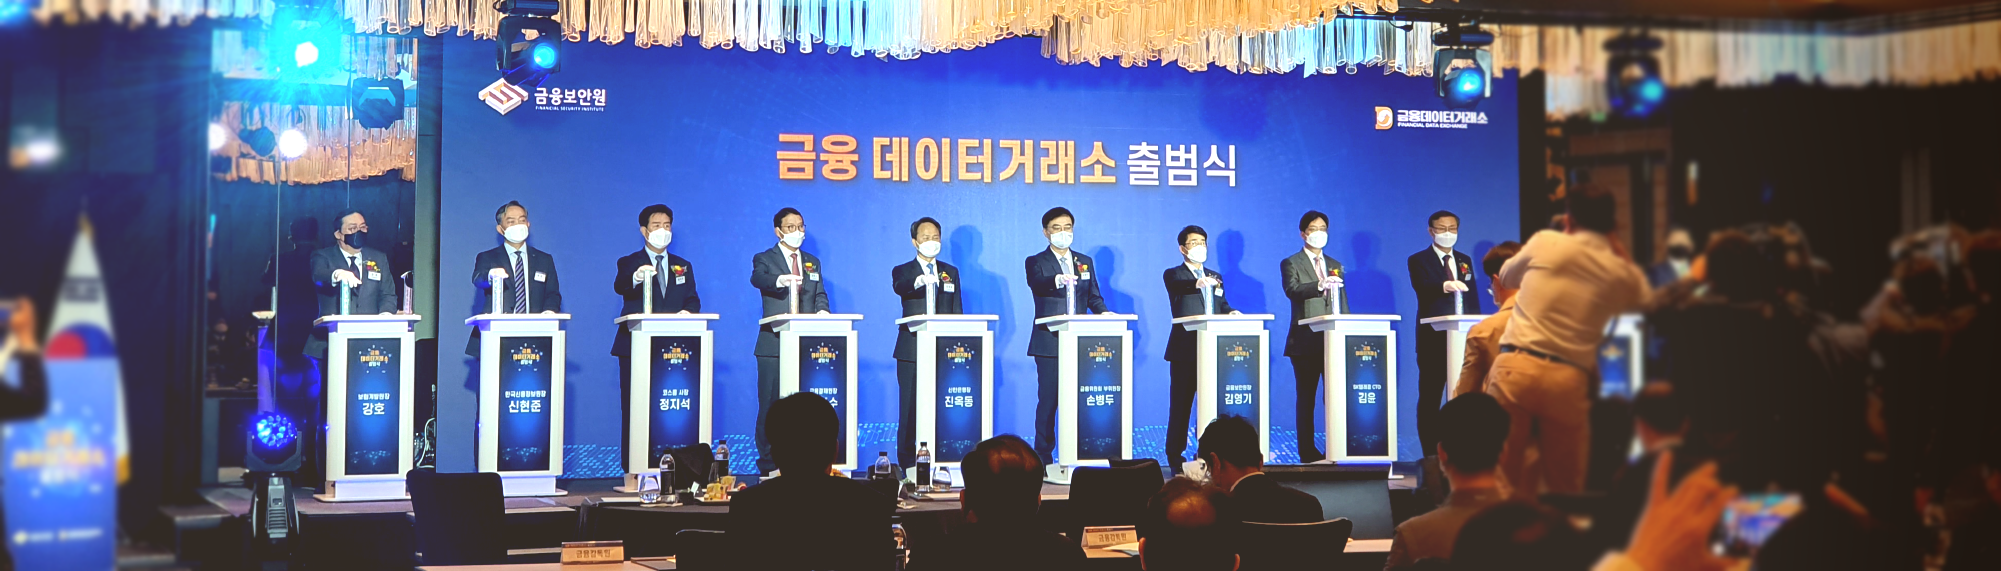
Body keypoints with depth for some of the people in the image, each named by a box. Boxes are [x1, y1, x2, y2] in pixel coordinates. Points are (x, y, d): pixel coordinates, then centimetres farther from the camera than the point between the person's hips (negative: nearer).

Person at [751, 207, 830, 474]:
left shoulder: (812, 262, 20)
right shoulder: (764, 259, 5)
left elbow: (820, 296, 15)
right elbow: (757, 278, -17)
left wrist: (822, 311, -10)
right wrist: (780, 279, -39)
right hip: (774, 344, -4)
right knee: (770, 404, -5)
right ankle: (768, 464, 0)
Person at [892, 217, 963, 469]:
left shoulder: (951, 272, 17)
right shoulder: (902, 271, 7)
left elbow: (957, 312, 14)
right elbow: (899, 287, -18)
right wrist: (917, 282, -41)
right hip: (912, 351, -2)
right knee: (909, 410, -3)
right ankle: (907, 465, 1)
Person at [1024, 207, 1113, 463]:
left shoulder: (1085, 262, 18)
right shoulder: (1036, 262, 4)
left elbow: (1093, 297, 15)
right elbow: (1036, 283, -18)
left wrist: (1103, 312, -8)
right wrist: (1056, 280, -40)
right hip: (1049, 341, -4)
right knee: (1048, 399, -5)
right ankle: (1043, 457, -1)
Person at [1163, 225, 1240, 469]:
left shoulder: (1215, 277, 21)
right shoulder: (1173, 275, 1)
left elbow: (1221, 306, 17)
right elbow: (1179, 285, -22)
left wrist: (1231, 312, -7)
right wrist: (1197, 283, -44)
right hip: (1185, 348, -5)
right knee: (1181, 403, -4)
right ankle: (1175, 456, 1)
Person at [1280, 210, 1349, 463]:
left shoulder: (1335, 265, 20)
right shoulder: (1291, 264, 4)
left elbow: (1343, 303, 18)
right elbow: (1292, 290, -16)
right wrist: (1319, 285, -33)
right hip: (1306, 341, -4)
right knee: (1306, 398, -2)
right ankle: (1307, 451, 0)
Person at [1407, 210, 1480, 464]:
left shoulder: (1465, 261, 18)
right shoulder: (1419, 260, 0)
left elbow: (1473, 298, 16)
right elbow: (1421, 285, -21)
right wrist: (1445, 286, -41)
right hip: (1434, 340, -5)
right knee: (1430, 398, -3)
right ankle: (1431, 452, 0)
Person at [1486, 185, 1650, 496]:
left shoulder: (1545, 243, 6)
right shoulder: (1622, 271, 10)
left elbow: (1506, 276, 25)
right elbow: (1641, 296, 33)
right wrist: (1617, 249, 29)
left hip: (1516, 367, -1)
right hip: (1569, 380, 2)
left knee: (1504, 475, 2)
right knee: (1566, 487, 12)